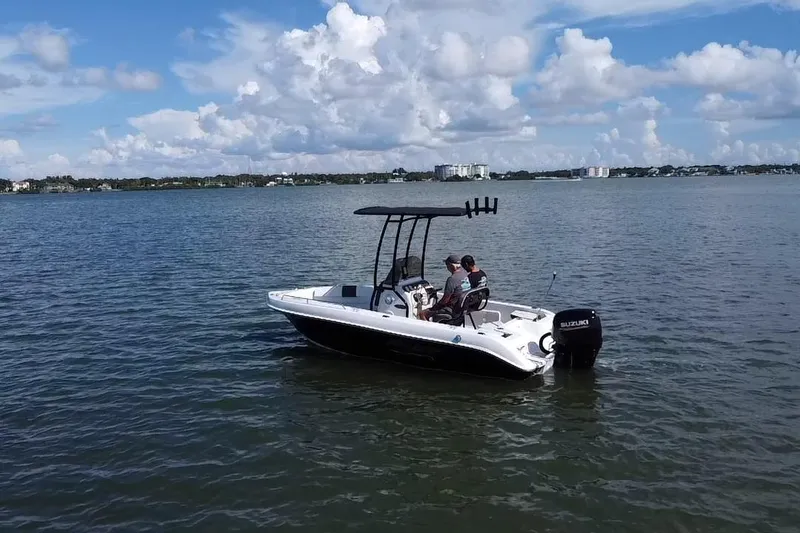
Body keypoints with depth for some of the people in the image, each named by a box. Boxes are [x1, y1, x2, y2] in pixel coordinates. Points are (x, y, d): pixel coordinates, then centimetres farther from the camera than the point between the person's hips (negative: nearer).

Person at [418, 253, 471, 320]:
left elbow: (445, 300, -19)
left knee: (422, 314, -6)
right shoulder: (464, 272, -1)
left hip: (452, 309, -10)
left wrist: (434, 307, -5)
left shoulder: (452, 279, -25)